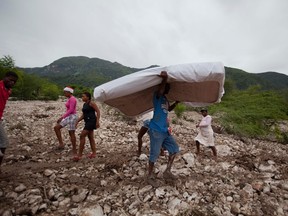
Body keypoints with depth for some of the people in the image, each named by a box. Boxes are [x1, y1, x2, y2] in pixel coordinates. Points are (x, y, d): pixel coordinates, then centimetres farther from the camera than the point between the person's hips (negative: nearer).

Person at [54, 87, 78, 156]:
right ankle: (61, 144, 8)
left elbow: (71, 110, -24)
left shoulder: (72, 99, -16)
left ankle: (74, 150, 11)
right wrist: (62, 117, 20)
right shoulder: (70, 99, 15)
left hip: (72, 117, -10)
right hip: (68, 117, 10)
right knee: (56, 127, 6)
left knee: (71, 133, -2)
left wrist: (62, 117, -24)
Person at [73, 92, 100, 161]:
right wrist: (77, 121, 10)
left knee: (82, 136, -11)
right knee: (90, 137, 11)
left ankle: (79, 154, -4)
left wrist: (97, 121, -22)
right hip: (88, 122, 9)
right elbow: (83, 115, 20)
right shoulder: (84, 104, 17)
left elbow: (98, 111, -14)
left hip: (92, 121, -9)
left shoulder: (91, 103, -9)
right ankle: (94, 153, 19)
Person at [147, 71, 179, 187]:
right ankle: (150, 176, 18)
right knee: (154, 154, 0)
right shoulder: (157, 96, -9)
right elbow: (160, 91, -35)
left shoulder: (165, 98, 17)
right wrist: (164, 79, -49)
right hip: (156, 130, -9)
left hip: (165, 130, 9)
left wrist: (176, 102, 25)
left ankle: (167, 171, 27)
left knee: (174, 149, 15)